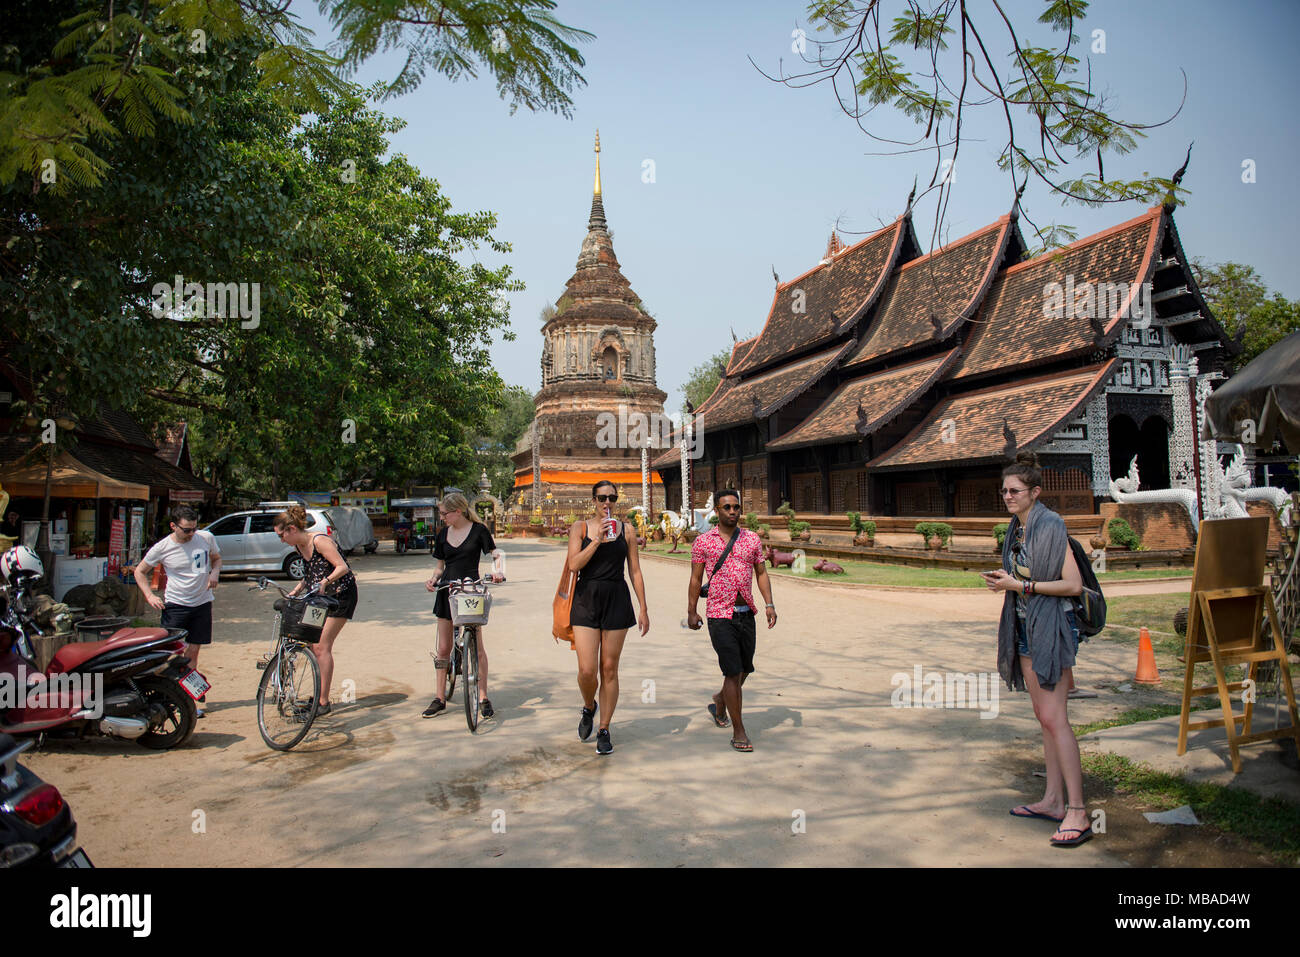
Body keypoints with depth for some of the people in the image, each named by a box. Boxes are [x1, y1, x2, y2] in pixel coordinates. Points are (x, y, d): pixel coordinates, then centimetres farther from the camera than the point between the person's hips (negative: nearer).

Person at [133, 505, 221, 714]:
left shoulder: (206, 538, -5)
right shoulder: (162, 547, -10)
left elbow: (216, 558, 16)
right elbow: (140, 571, 4)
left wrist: (215, 573, -6)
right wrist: (149, 595, -10)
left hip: (202, 603, 2)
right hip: (175, 604, -2)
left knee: (192, 652, 9)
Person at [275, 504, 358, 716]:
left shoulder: (319, 541, -20)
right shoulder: (299, 546, 6)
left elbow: (342, 567, -26)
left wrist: (325, 582, -41)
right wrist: (296, 591, 4)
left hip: (341, 593, -9)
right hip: (320, 595, 9)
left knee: (322, 646, -10)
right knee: (311, 644, 5)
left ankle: (324, 702, -4)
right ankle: (319, 695, 16)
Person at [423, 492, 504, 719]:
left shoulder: (478, 530, -3)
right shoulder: (443, 534, 10)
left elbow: (496, 554, -2)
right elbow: (441, 566, 15)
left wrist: (497, 571, -21)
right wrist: (433, 579, -4)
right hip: (447, 591, 4)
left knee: (477, 647, -1)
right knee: (443, 648, 6)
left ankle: (483, 698, 8)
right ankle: (440, 699, 15)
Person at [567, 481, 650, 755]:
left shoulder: (626, 529, 7)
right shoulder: (580, 527, 4)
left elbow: (635, 571, 8)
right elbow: (574, 564, -8)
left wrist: (643, 609, 4)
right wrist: (598, 539, -15)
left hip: (617, 600, 1)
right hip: (586, 599, -1)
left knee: (609, 669, 4)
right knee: (587, 670, -8)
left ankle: (604, 730, 18)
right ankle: (589, 707, 25)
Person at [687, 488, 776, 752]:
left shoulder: (752, 539, 7)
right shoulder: (703, 541, -1)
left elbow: (761, 573, 11)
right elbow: (695, 579, 4)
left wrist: (769, 604, 0)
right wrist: (692, 611, 0)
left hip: (747, 614, 4)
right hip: (720, 615, -4)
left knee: (744, 670, 14)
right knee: (733, 672, -8)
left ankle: (720, 702, 43)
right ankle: (738, 731, 1)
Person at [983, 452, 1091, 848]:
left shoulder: (1050, 526, -14)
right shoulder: (1017, 528, 12)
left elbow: (1072, 584, -18)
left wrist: (1020, 585, -18)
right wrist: (1003, 579, 3)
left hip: (1052, 627, -9)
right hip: (1026, 626, 9)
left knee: (1053, 717, -11)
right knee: (1043, 715, 11)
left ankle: (1077, 812, -7)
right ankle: (1053, 800, 18)